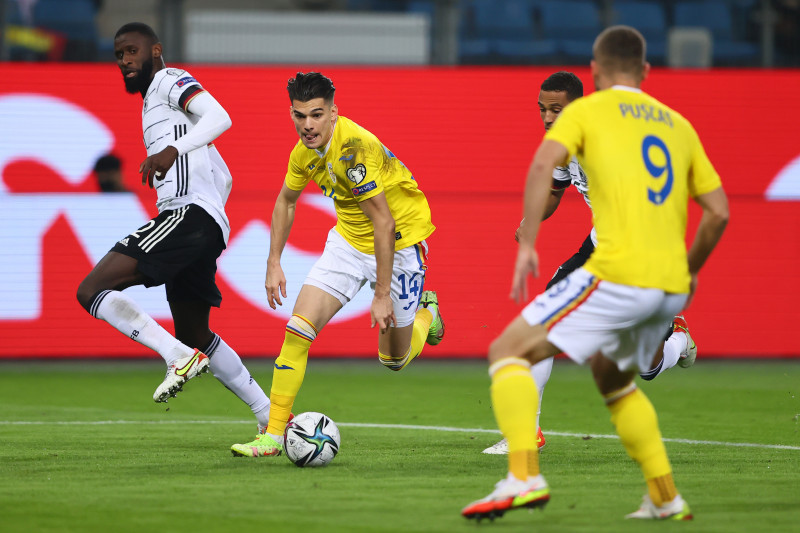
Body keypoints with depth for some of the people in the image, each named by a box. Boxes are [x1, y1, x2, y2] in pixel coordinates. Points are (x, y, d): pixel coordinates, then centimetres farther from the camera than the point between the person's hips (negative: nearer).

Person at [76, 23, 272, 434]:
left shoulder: (169, 80, 3)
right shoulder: (153, 102, 31)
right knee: (194, 336, 20)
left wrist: (173, 150, -31)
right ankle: (272, 419, 20)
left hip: (189, 213, -11)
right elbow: (223, 177, 33)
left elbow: (219, 118, -18)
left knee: (91, 291, -17)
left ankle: (181, 357, -22)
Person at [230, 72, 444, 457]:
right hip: (349, 238, 6)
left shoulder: (356, 147, -33)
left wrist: (382, 294, -31)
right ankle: (274, 435, -5)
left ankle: (425, 313, 41)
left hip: (401, 238, -6)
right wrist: (274, 263, 7)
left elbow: (384, 224, -32)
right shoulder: (304, 151, -9)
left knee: (394, 359, 7)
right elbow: (286, 201, 12)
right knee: (298, 328, -11)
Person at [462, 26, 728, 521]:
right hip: (671, 287, 6)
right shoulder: (677, 124, 21)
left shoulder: (587, 111, 8)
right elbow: (719, 211, 18)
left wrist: (527, 244, -12)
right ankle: (666, 498, 23)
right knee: (614, 379, 30)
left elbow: (544, 164, -12)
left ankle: (524, 476, -20)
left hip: (619, 273, -6)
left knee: (508, 352, 0)